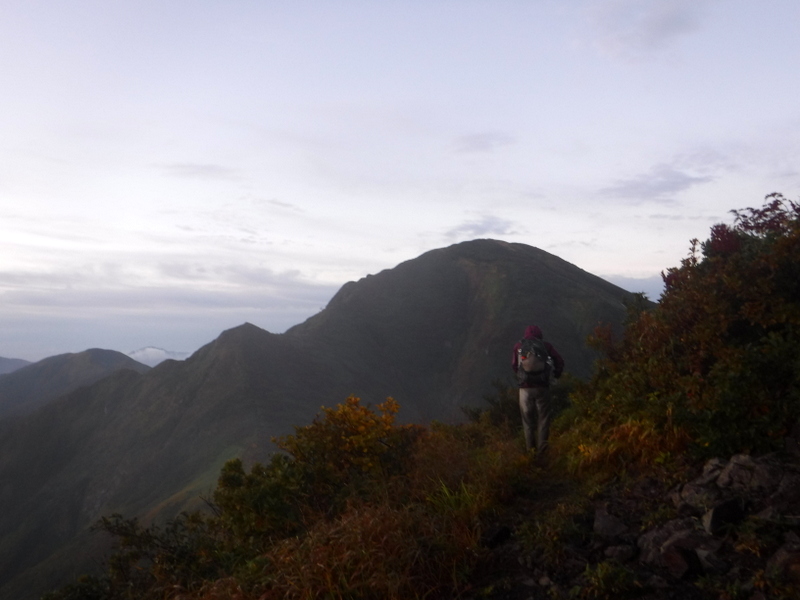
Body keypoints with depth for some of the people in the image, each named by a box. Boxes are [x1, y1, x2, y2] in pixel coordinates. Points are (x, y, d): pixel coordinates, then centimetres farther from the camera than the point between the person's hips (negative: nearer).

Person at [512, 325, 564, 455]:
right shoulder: (545, 345, 3)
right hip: (542, 387, -1)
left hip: (525, 387, 1)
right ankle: (541, 450, 3)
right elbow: (560, 361, 1)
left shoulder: (518, 346, 5)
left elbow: (514, 365, 11)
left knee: (527, 419, 12)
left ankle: (529, 449, 12)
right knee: (543, 418, 8)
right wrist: (556, 375, 18)